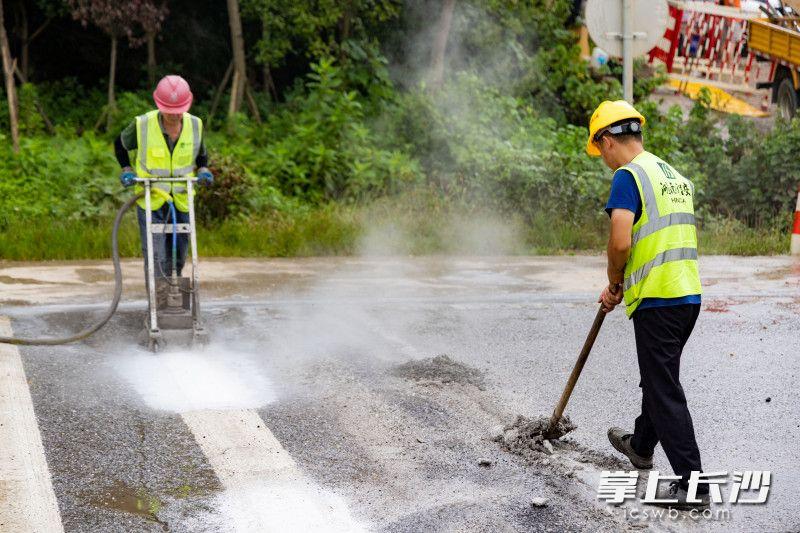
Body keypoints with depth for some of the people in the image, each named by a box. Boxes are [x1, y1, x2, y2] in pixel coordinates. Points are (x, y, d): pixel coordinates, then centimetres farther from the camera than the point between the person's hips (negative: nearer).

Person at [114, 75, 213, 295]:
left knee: (178, 258, 12)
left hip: (181, 201, 3)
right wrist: (126, 170, -4)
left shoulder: (195, 125, -4)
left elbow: (201, 155, 15)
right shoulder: (142, 125, -12)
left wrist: (203, 171, -5)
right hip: (151, 200, -3)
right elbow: (120, 145, 8)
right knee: (155, 258, -11)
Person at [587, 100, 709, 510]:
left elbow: (620, 242, -22)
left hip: (657, 301, -9)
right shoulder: (676, 177, 16)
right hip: (689, 294, 9)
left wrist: (613, 284, -4)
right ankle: (641, 445, 46)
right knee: (658, 377, 25)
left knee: (664, 391, -4)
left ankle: (692, 484, -5)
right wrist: (623, 286, 20)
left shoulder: (628, 176, -11)